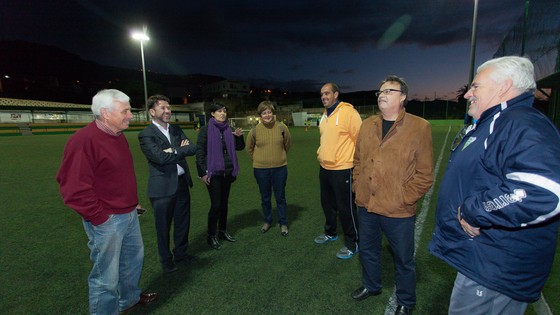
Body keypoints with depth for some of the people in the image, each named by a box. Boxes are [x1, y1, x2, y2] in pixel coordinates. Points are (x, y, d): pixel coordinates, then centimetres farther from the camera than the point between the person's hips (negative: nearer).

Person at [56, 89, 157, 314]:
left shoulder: (118, 136, 7)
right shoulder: (84, 140, -21)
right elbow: (74, 188, -22)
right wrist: (99, 217, -17)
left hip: (130, 215, 9)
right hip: (106, 221, -9)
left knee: (134, 258, 25)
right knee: (106, 276, 7)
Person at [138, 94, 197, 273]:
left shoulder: (176, 130, 9)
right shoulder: (146, 134, -9)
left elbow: (193, 148, -2)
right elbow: (160, 157, -22)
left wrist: (174, 150, -17)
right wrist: (181, 150, -10)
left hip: (182, 183, 6)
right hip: (162, 187, -6)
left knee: (183, 222, 18)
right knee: (163, 226, 11)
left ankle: (181, 252, 39)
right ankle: (166, 259, 32)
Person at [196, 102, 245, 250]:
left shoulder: (228, 129, 6)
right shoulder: (206, 130, -7)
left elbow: (239, 147, 14)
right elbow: (199, 152, -8)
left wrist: (239, 136, -5)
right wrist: (202, 173, -10)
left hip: (227, 172, 5)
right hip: (213, 172, -5)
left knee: (224, 203, 13)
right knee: (216, 204, -3)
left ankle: (222, 231, 29)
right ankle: (211, 236, 14)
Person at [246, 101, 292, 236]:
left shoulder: (282, 127, -8)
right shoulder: (255, 130, -8)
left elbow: (287, 144, 8)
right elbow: (249, 148, 9)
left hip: (280, 168, 0)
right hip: (261, 169, 1)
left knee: (280, 197, 11)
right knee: (265, 198, 15)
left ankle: (283, 223, 26)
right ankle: (267, 221, 35)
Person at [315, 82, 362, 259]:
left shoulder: (348, 112, -15)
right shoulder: (324, 116, 11)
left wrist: (356, 161, -12)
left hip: (342, 169, -8)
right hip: (324, 168, 8)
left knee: (345, 208, 3)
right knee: (327, 203, 21)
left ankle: (352, 243, 22)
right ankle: (330, 233, 42)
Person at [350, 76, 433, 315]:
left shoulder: (419, 127, -9)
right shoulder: (367, 125, 6)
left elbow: (424, 174, -9)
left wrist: (404, 199, -12)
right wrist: (358, 187, 4)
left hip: (398, 212, -4)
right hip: (366, 206, 5)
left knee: (404, 259, 15)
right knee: (368, 250, 23)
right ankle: (370, 286, 50)